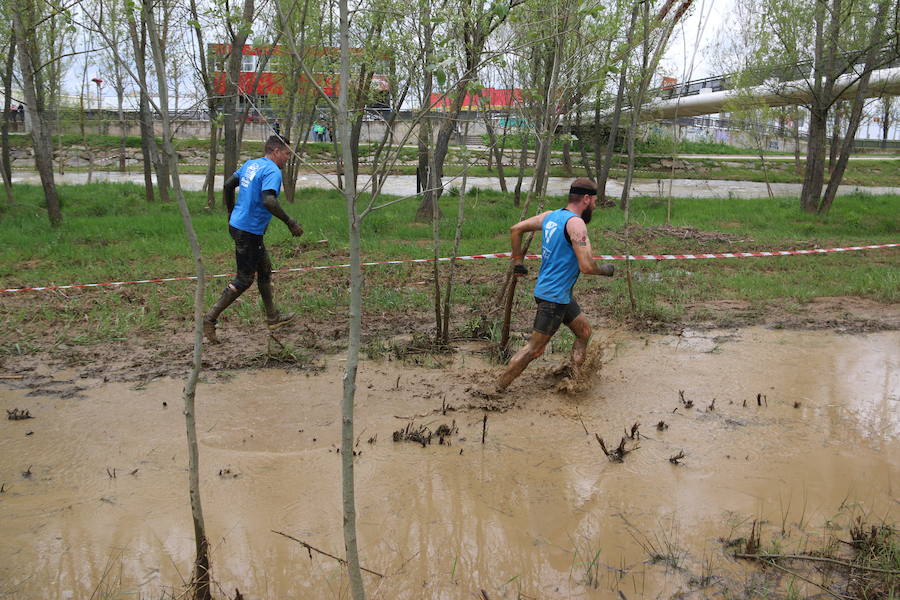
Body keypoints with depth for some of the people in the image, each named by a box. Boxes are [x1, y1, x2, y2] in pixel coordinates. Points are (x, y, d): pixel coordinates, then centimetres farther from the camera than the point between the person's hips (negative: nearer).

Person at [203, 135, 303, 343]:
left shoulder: (250, 164, 11)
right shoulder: (273, 171, -17)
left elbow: (228, 185, 16)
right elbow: (268, 201, -31)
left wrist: (231, 213, 25)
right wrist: (290, 222, -24)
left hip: (237, 224, 10)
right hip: (249, 232, -10)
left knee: (265, 270, 20)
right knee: (244, 279, -2)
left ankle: (273, 317, 30)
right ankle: (211, 318, 0)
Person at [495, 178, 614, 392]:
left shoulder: (550, 216, 7)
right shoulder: (575, 223, -19)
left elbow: (515, 229, 14)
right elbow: (586, 266, -25)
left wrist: (517, 262, 21)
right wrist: (605, 270, -5)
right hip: (554, 296, -10)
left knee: (584, 331, 21)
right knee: (535, 349, -4)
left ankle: (572, 375, 28)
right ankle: (497, 390, 2)